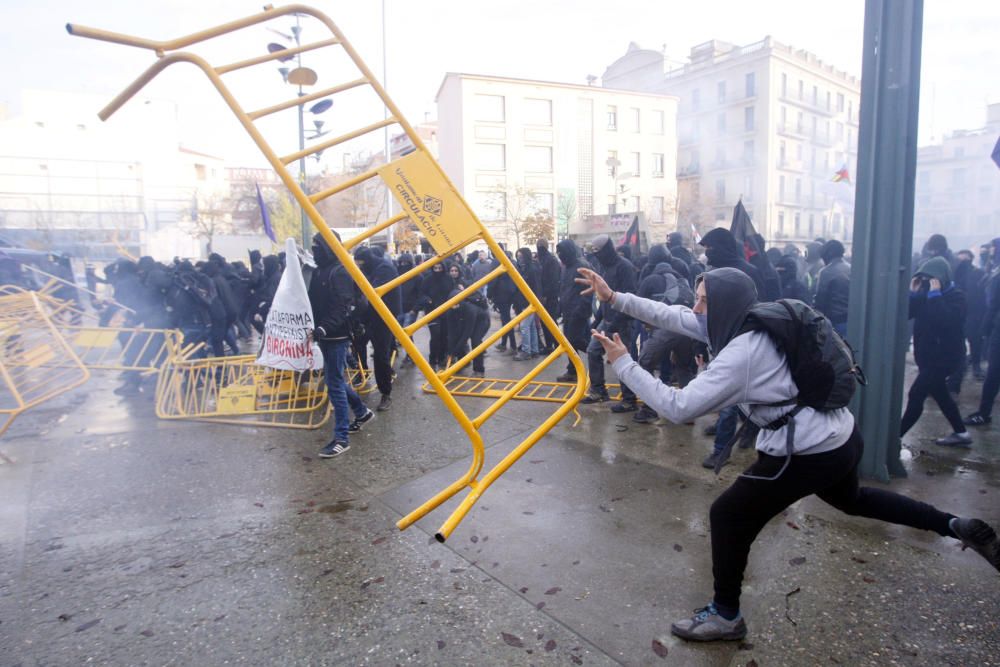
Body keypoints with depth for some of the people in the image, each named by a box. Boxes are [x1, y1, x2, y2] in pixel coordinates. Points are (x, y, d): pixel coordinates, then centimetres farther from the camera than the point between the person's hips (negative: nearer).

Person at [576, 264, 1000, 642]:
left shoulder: (740, 354, -24)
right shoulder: (751, 325, 3)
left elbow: (678, 408, -27)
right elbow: (672, 315, 4)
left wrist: (623, 363, -23)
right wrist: (614, 298, 1)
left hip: (809, 453, -10)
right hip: (841, 436, 10)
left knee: (728, 515, 3)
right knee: (850, 499, 38)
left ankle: (725, 615, 19)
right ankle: (959, 527, 40)